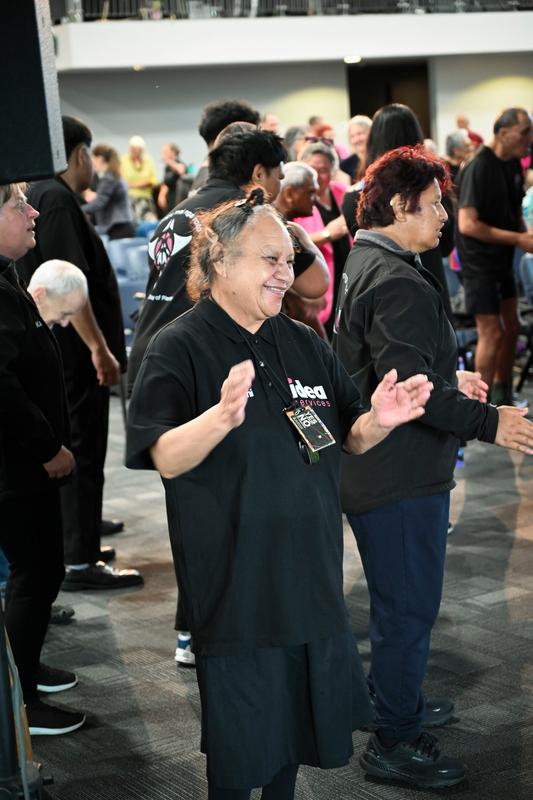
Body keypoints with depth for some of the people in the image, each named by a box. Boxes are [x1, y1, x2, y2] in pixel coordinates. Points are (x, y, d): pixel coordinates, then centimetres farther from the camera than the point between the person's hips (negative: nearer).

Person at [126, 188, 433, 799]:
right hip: (234, 583, -6)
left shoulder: (305, 345, 9)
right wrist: (222, 416, -40)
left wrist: (378, 420, -10)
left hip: (310, 578, 6)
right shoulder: (179, 348, -10)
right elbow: (165, 460, -20)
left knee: (296, 723, 18)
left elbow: (349, 439, 13)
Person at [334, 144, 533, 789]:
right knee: (409, 606, 0)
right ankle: (394, 742, 11)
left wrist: (449, 382, 26)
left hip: (375, 466, 11)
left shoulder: (367, 265, 12)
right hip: (400, 476, -11)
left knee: (398, 598, 24)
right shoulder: (397, 283, -23)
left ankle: (398, 701, 40)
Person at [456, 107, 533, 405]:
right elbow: (467, 224, -26)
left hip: (503, 258, 8)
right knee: (492, 333, -7)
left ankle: (503, 397, 29)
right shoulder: (478, 168, -21)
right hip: (478, 260, -8)